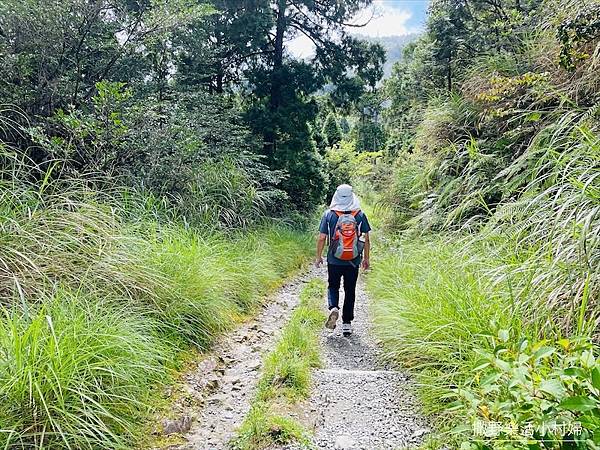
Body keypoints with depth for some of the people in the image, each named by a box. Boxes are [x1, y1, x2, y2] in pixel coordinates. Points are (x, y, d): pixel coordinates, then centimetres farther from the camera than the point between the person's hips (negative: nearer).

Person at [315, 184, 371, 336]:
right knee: (350, 291, 12)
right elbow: (366, 239, 0)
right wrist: (366, 259, 11)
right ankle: (347, 323, 16)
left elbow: (322, 238, -4)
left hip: (334, 260, -1)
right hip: (354, 261, 1)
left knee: (333, 286, 18)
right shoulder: (360, 215, -2)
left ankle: (333, 307, -10)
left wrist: (318, 257, 8)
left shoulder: (329, 215, -5)